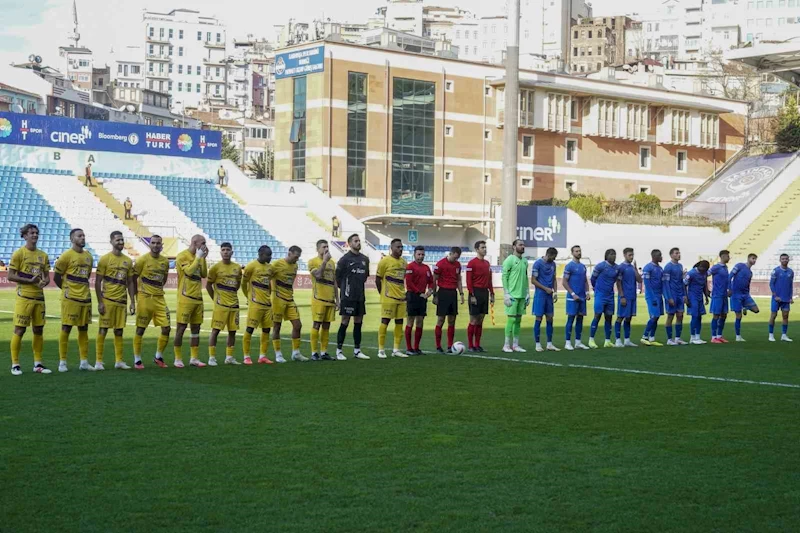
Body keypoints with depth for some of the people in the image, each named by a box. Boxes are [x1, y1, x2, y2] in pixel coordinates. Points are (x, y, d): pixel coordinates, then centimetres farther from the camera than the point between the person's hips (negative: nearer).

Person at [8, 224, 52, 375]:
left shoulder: (43, 255, 13)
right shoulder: (19, 253, -4)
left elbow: (47, 276, 17)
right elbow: (10, 276, -7)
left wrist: (44, 282, -7)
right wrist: (30, 280, -16)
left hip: (39, 297, 6)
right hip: (24, 297, -6)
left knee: (39, 330, 8)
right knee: (19, 330, -4)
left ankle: (37, 363, 17)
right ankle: (15, 364, 3)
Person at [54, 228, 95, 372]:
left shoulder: (89, 256, 10)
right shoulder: (66, 256, -9)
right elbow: (56, 277, -3)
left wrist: (83, 289, 15)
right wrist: (66, 289, 5)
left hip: (86, 298, 6)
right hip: (70, 299, -6)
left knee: (84, 329, 9)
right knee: (66, 328, -2)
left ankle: (84, 361, 14)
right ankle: (62, 362, 4)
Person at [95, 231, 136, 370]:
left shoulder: (128, 261, 10)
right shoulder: (105, 259, -5)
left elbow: (130, 283, 15)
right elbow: (97, 282, -6)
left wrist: (132, 302, 8)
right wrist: (100, 302, -11)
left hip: (122, 301, 5)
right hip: (107, 300, -5)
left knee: (119, 331, 8)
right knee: (103, 330, -2)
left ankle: (119, 361, 13)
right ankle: (98, 361, 2)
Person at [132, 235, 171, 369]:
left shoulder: (165, 261, 7)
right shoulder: (143, 260, -8)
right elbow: (133, 278, -3)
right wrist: (138, 294, -2)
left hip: (159, 299, 5)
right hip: (145, 298, -5)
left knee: (166, 328, 0)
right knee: (140, 329, 0)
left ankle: (158, 357, 18)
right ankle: (137, 360, 9)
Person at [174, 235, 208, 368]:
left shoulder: (198, 256, 14)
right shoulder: (182, 256, -9)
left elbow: (204, 274, 12)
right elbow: (189, 271, -21)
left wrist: (204, 258, 4)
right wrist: (198, 257, -14)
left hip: (198, 298, 8)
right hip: (185, 298, -8)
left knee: (196, 328, 8)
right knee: (181, 328, -3)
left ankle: (194, 358, 12)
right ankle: (178, 359, 2)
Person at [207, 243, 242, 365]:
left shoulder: (237, 268, 8)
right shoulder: (216, 267, -5)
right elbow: (208, 285, 0)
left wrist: (232, 295, 11)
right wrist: (216, 299, -1)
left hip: (234, 304, 5)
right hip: (220, 304, -5)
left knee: (232, 331, 7)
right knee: (215, 330, -6)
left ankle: (229, 357, 16)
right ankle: (212, 357, -1)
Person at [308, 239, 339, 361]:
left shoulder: (331, 262, 15)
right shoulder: (313, 262, -4)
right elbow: (318, 275, -22)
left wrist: (337, 299, 14)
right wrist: (325, 260, -18)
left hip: (330, 299, 6)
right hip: (319, 299, -6)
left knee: (326, 326, 7)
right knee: (317, 325, -5)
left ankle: (324, 352, 12)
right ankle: (314, 353, 0)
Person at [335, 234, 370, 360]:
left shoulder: (365, 259, 10)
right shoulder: (345, 259, -8)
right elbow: (338, 276, -4)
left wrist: (359, 286, 13)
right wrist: (345, 288, 4)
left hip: (360, 296, 6)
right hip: (348, 296, -6)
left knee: (358, 322, 8)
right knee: (345, 322, -5)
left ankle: (357, 351, 15)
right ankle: (339, 351, 0)